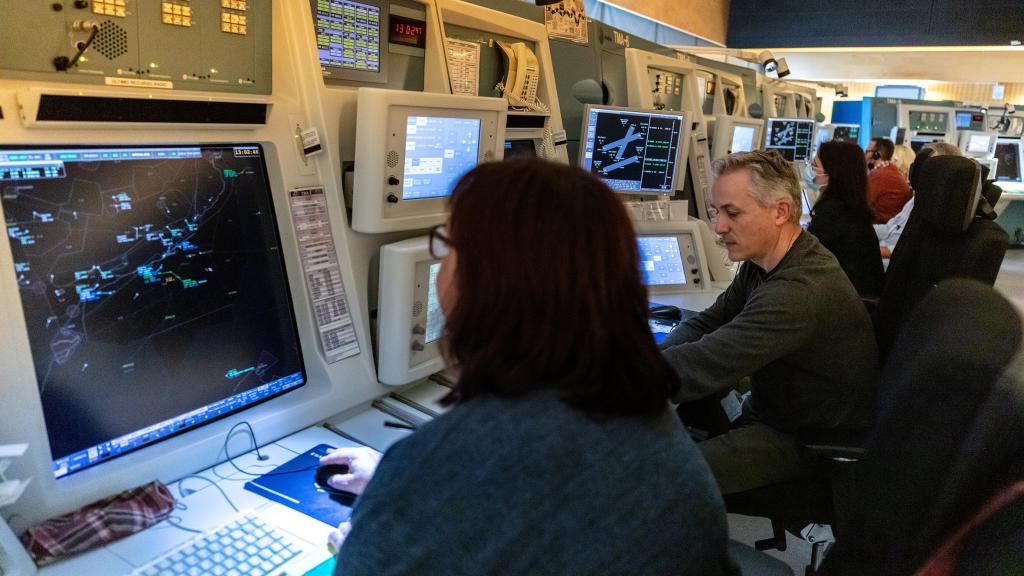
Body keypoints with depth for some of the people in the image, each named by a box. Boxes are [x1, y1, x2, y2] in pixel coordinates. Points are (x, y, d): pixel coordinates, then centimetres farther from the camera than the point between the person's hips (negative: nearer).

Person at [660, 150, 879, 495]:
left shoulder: (800, 290, -31)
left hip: (805, 442, -9)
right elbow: (706, 324, 4)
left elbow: (705, 365, -35)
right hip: (767, 411, 9)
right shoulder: (763, 261, 1)